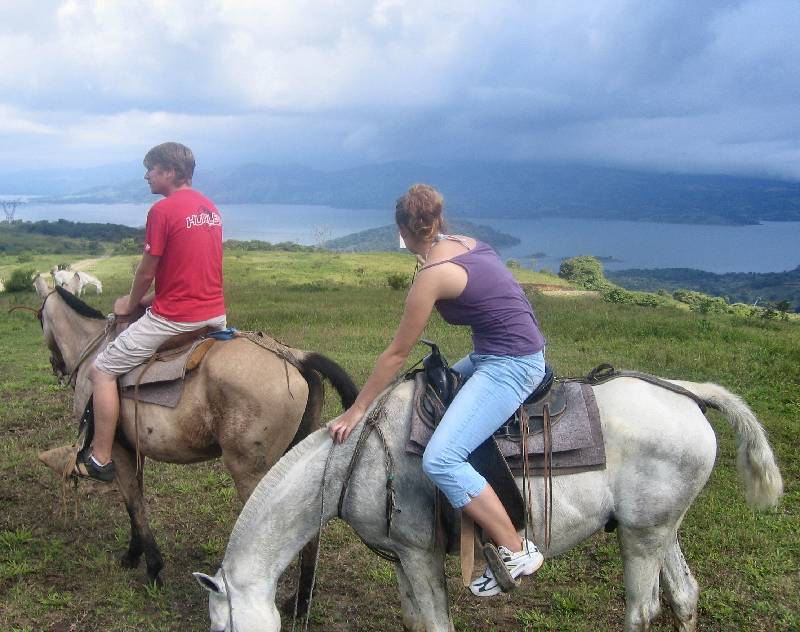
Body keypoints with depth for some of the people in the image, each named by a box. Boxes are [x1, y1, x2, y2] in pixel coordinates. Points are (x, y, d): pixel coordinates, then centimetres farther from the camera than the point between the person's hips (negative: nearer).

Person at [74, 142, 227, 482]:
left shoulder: (163, 209, -12)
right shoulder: (210, 207, 12)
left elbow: (147, 270, -6)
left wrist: (131, 303, 12)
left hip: (174, 317, -8)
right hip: (215, 312, 8)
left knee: (102, 370, 2)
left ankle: (100, 460, 5)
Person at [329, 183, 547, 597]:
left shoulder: (432, 275, -15)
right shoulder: (465, 243, 8)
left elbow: (396, 354, -10)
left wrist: (356, 411, -2)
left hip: (510, 366, -10)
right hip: (494, 356, 11)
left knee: (440, 459, -19)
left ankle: (516, 551, -13)